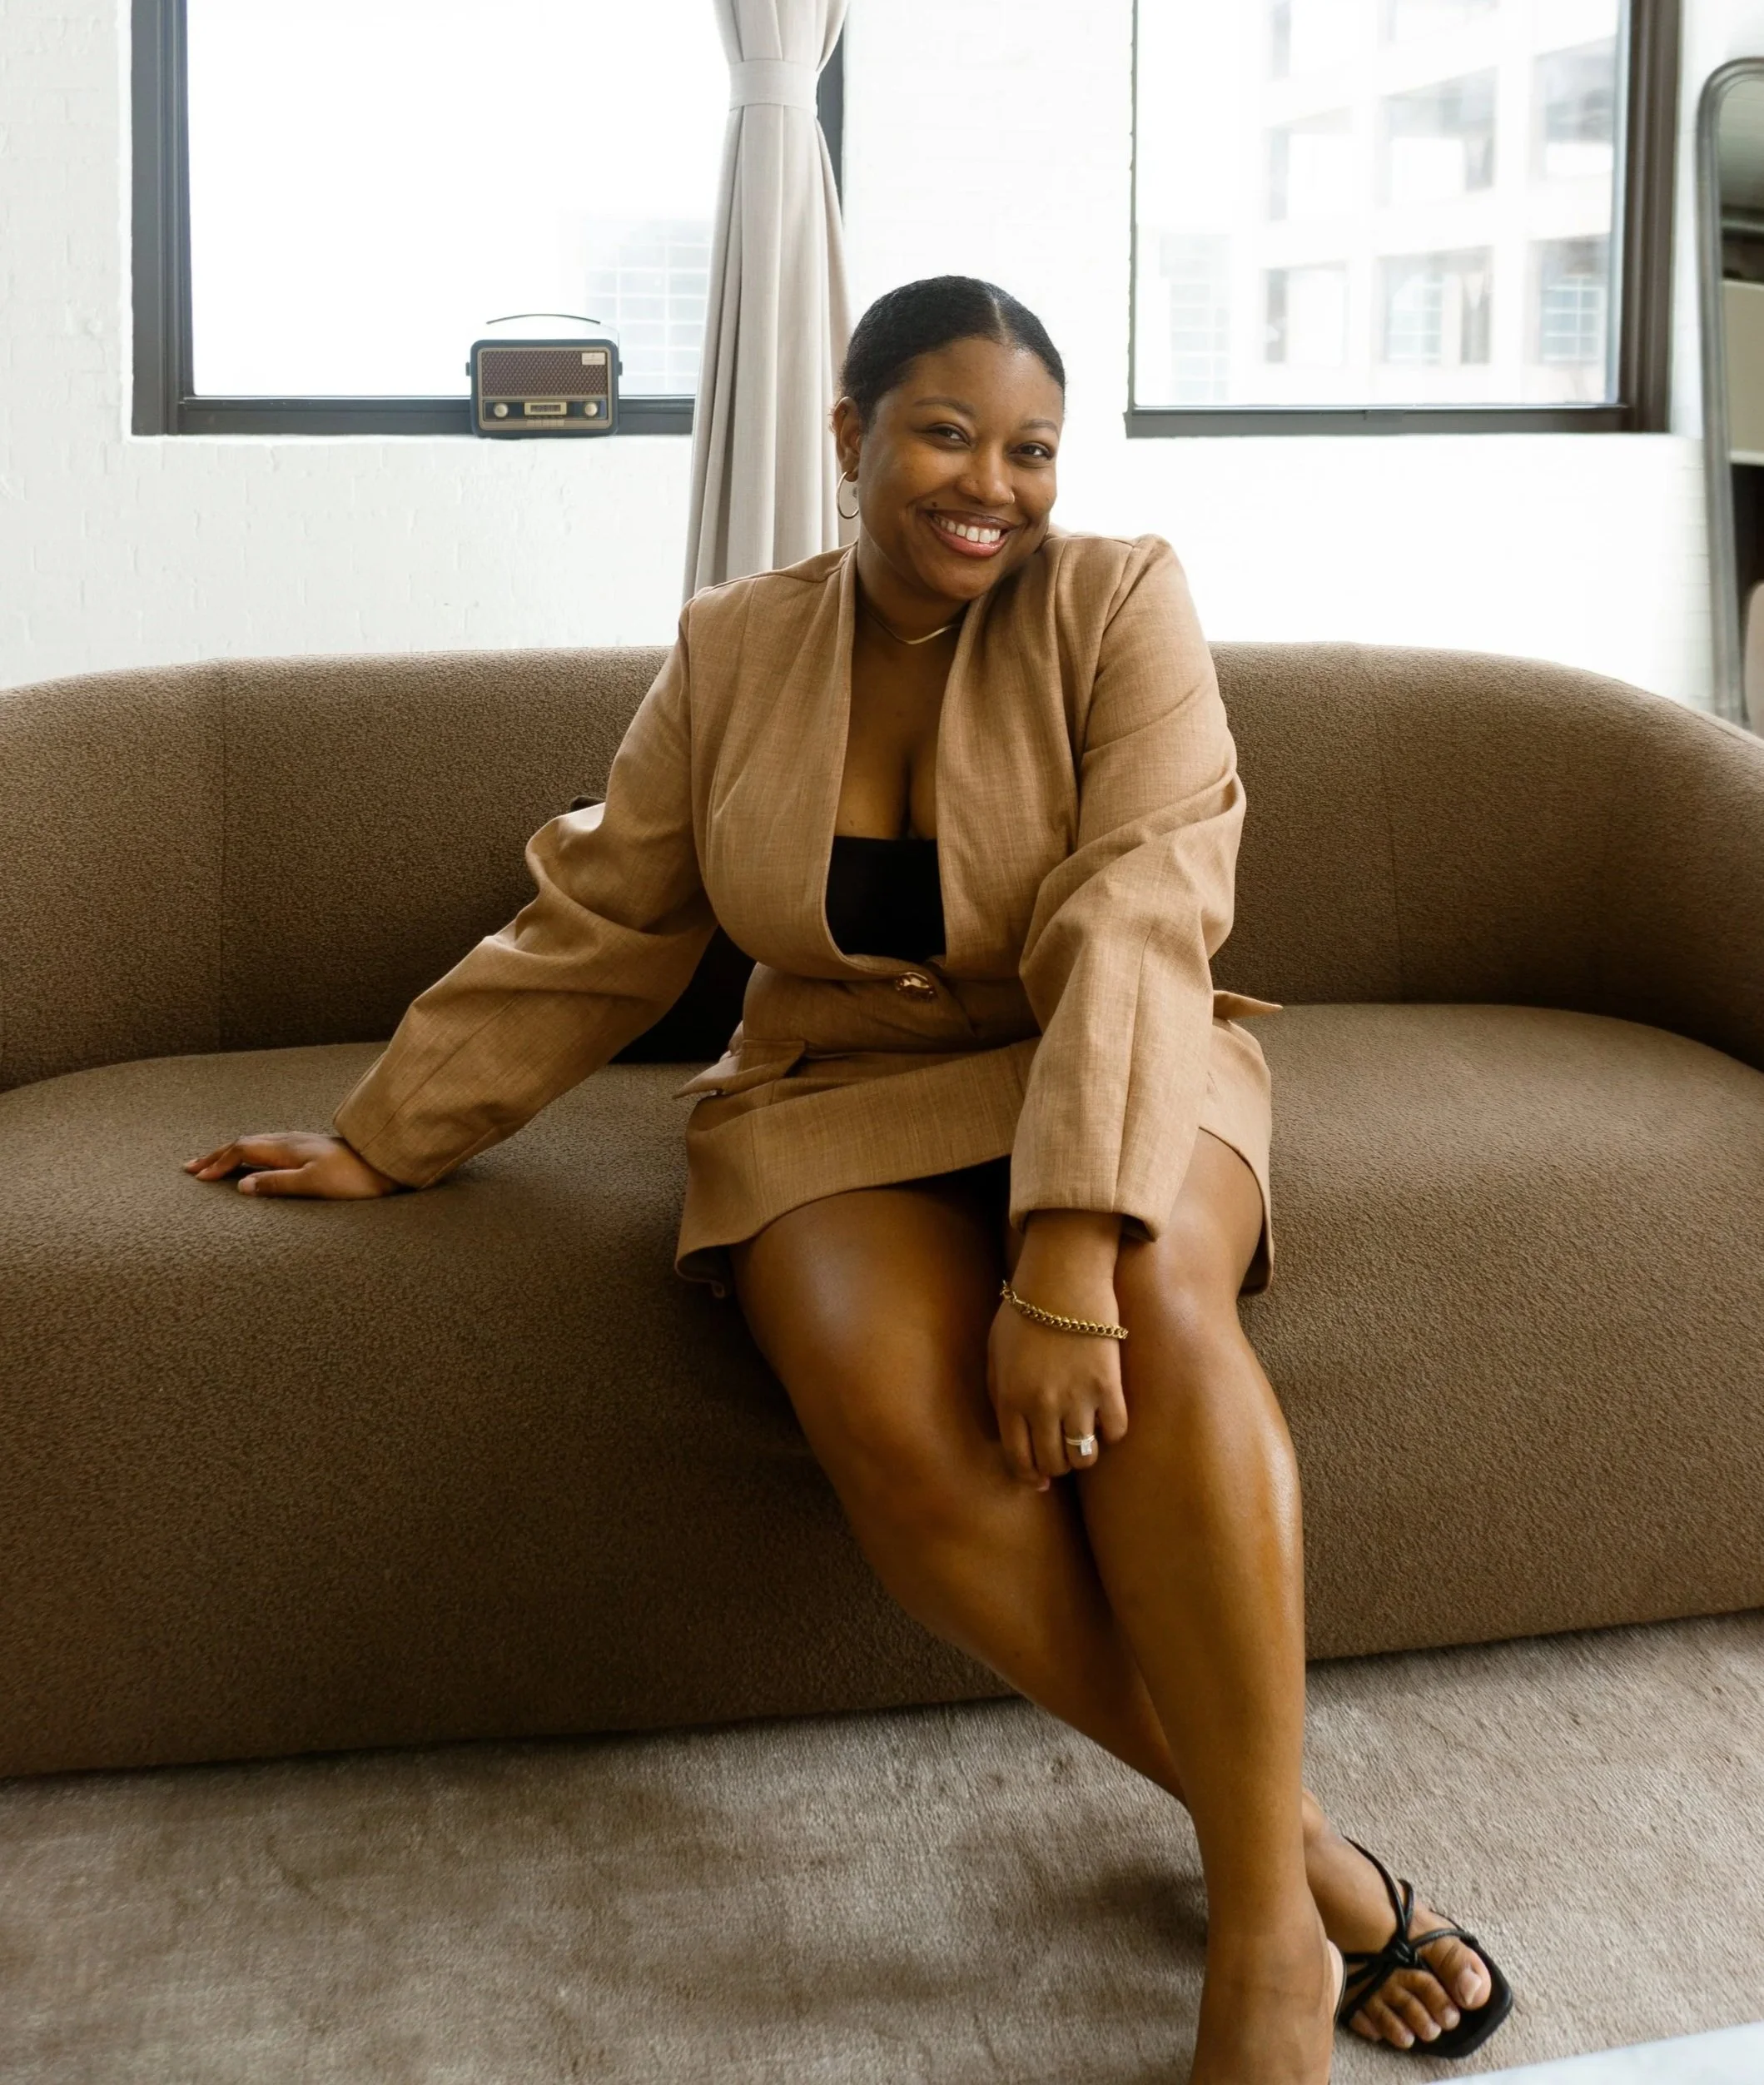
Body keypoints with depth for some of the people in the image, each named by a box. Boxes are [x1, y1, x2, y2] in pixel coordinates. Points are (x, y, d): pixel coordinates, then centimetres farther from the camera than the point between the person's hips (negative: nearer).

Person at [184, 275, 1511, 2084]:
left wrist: (1069, 1248, -33)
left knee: (1150, 1307, -38)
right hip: (839, 1107, 2)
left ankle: (1259, 1936, -28)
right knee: (895, 1416, -32)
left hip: (1109, 1078, -1)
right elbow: (589, 933, 11)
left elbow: (1132, 922, -20)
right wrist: (384, 1139, 12)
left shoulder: (1119, 601, -7)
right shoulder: (732, 651, 3)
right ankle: (1296, 1839, -17)